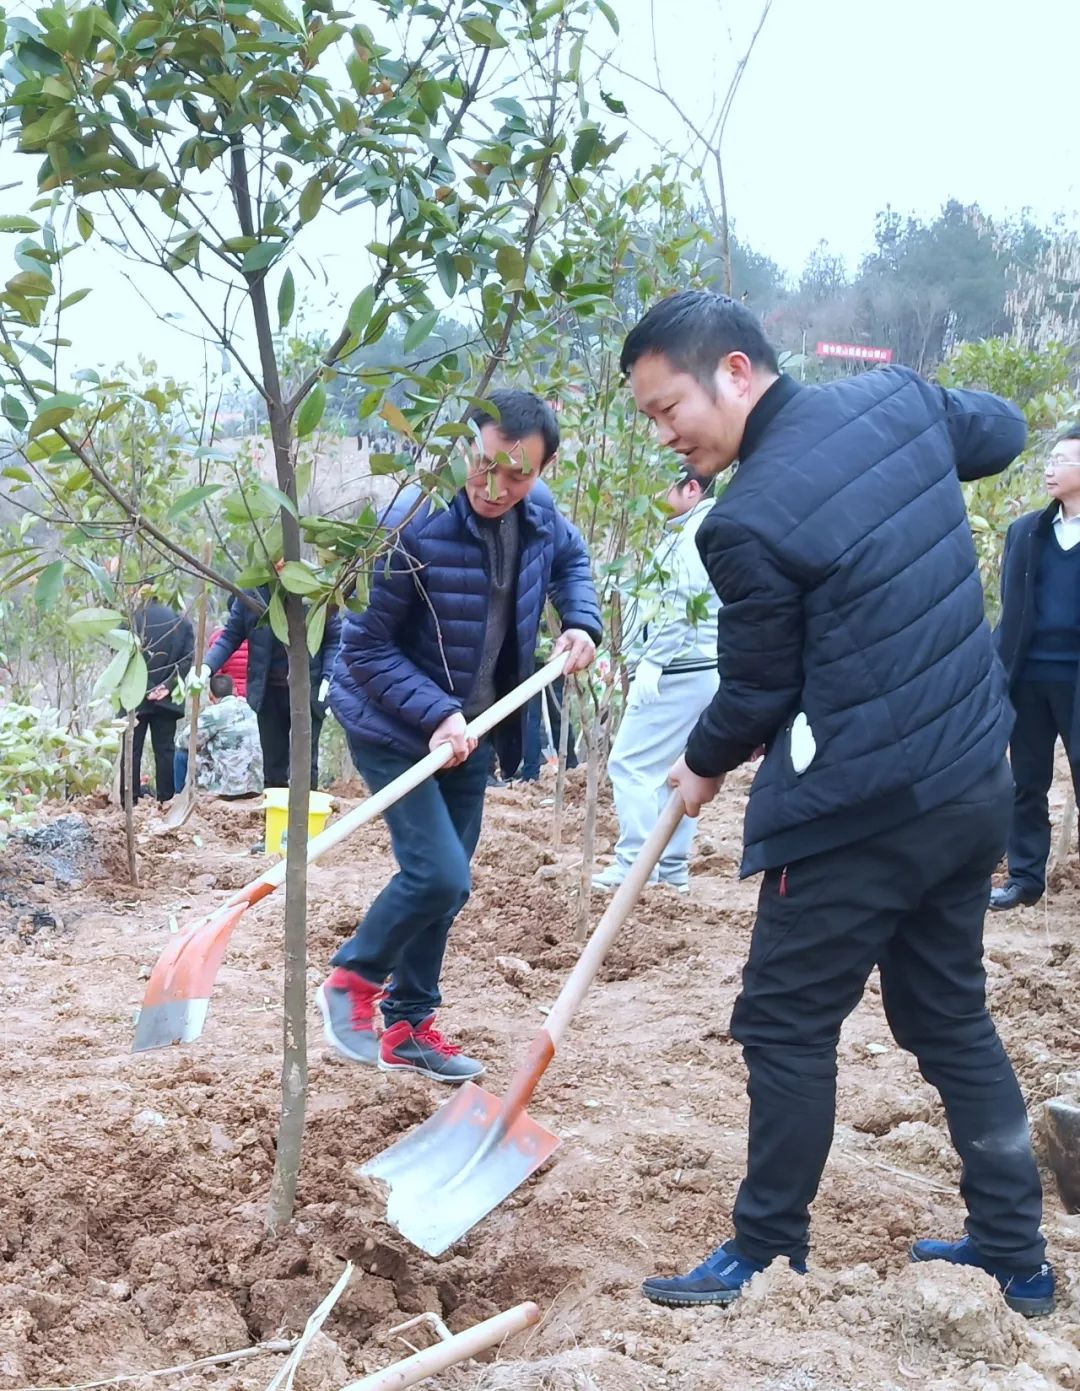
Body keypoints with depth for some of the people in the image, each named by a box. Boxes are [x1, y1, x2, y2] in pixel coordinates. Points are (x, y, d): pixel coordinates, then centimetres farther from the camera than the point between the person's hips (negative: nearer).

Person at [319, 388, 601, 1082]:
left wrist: (582, 623, 1)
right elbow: (365, 647, -21)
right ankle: (353, 979, 9)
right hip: (394, 729, -7)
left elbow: (572, 556, 19)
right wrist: (436, 714, -30)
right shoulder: (415, 526, -27)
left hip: (471, 729, 7)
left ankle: (408, 1027, 28)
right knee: (439, 876, -17)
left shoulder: (537, 511, -7)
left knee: (444, 884, 12)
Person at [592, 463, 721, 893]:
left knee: (630, 763, -8)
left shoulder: (698, 530, -11)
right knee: (675, 768, 13)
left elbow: (683, 600, -21)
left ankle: (635, 862, -7)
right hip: (705, 670, 10)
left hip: (678, 671, -10)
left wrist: (652, 659, -21)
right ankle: (673, 865, 16)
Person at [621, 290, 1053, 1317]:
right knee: (951, 1014, 20)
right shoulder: (895, 398, 1)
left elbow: (757, 690, -7)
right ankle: (1015, 1254, 29)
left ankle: (766, 1257, 22)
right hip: (973, 781, 9)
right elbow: (1000, 431, 22)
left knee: (785, 1026, 7)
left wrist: (703, 766, 13)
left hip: (860, 810, -8)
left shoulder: (749, 522, -20)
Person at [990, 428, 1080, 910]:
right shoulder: (1024, 530, 8)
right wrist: (1000, 668, 2)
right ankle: (1025, 877, 21)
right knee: (1027, 783, 11)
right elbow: (1009, 606, 10)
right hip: (1029, 676, 4)